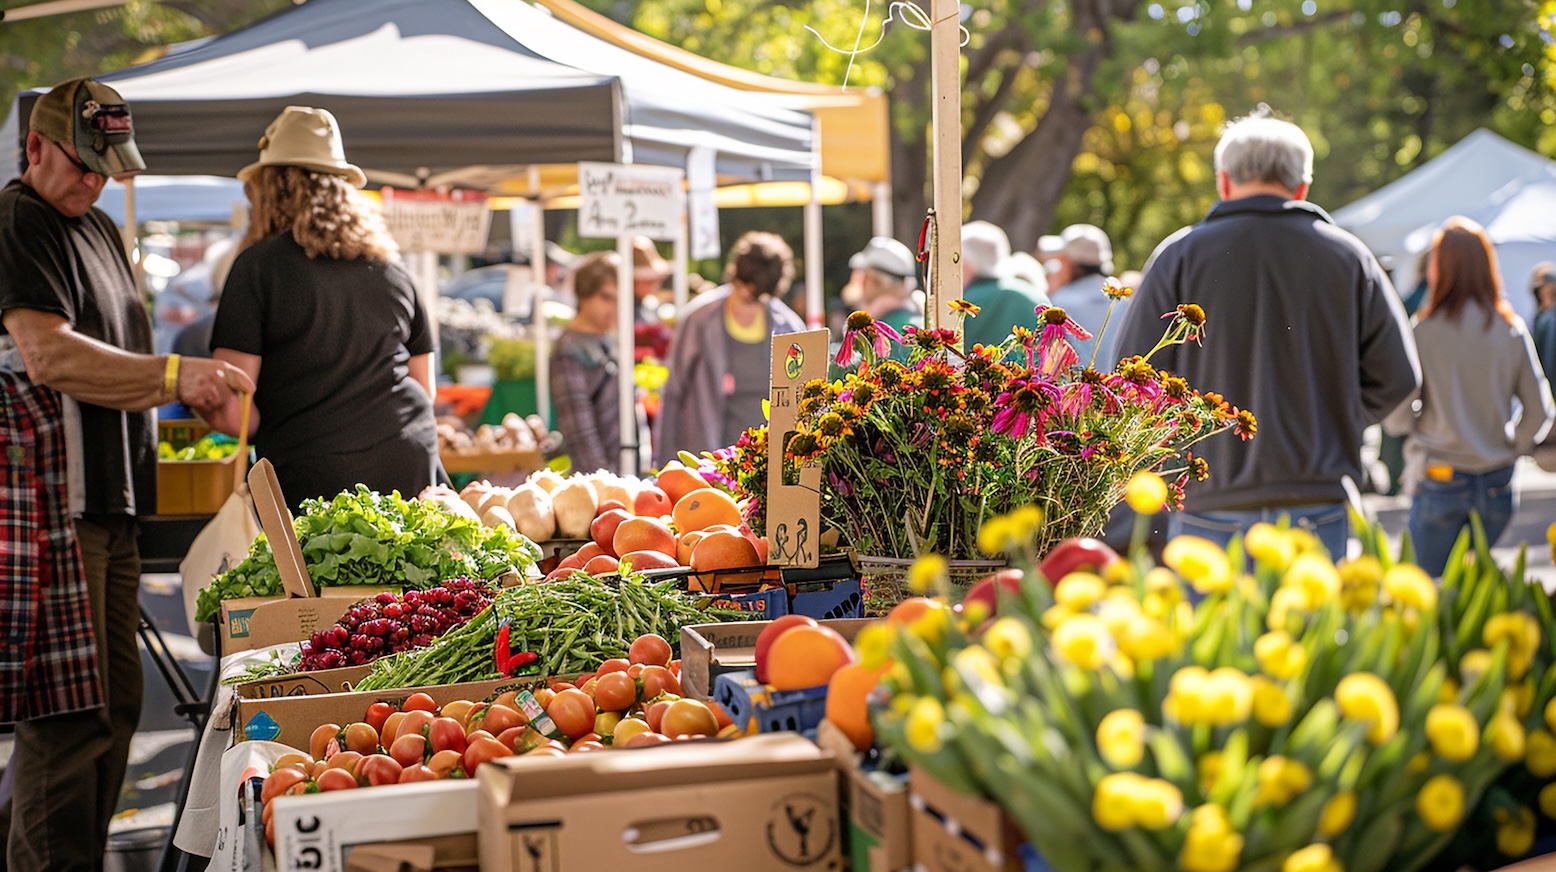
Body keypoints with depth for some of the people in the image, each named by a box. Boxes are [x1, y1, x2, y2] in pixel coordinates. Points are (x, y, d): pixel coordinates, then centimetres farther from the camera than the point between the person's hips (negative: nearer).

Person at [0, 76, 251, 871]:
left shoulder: (98, 228, 21)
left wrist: (190, 392, 14)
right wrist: (173, 374, -27)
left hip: (105, 506, 10)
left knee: (114, 709, 12)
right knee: (69, 718, -9)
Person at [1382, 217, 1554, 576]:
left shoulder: (1425, 332, -10)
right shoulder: (1512, 331, -1)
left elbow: (1396, 415, -9)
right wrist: (1510, 450, 14)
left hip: (1439, 481, -3)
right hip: (1497, 485, 3)